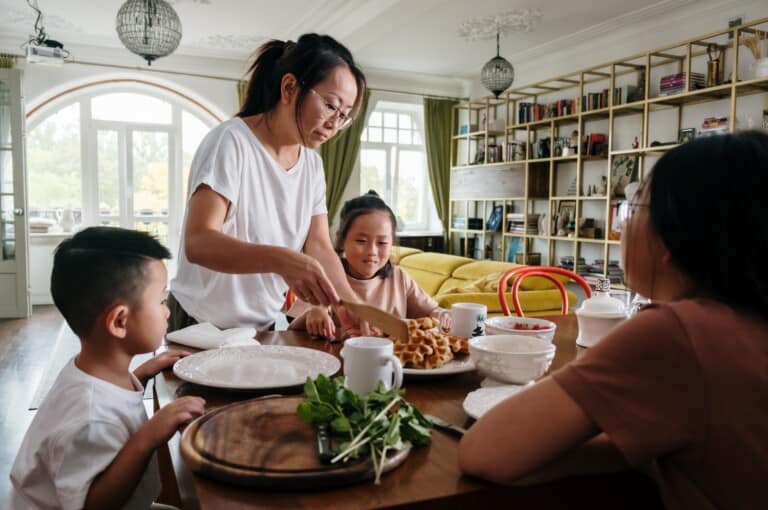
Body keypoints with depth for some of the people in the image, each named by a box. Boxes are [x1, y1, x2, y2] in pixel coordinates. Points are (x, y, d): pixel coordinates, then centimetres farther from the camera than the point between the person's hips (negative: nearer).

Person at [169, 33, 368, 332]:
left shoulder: (313, 164, 2)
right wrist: (280, 259, -44)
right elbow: (198, 243, -29)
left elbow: (319, 247, -4)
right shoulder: (231, 141, -18)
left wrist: (352, 305, -21)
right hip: (203, 329, -6)